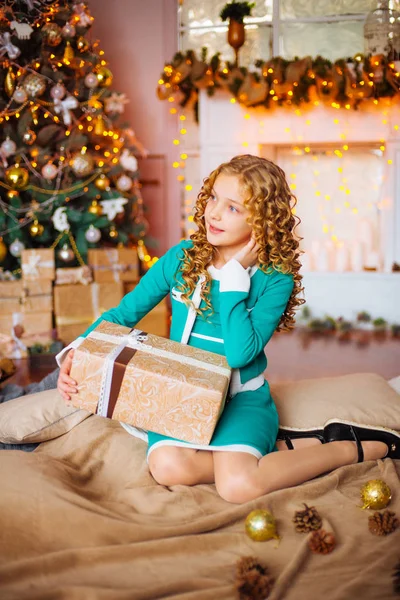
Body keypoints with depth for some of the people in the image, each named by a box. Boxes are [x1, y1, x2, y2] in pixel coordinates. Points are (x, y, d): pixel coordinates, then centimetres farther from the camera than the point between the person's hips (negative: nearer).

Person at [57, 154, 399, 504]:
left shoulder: (275, 280, -12)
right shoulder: (182, 258, -2)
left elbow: (239, 353, -24)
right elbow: (125, 313, 3)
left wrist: (234, 274, -21)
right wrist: (77, 352, -13)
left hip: (241, 396, -3)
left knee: (238, 486, -31)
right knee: (168, 467, -30)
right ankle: (282, 448, -9)